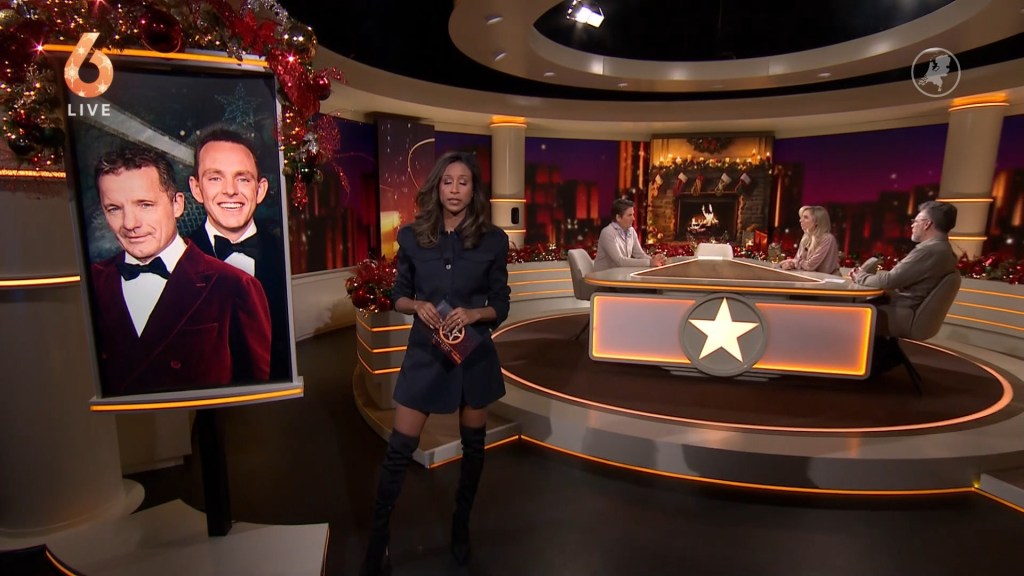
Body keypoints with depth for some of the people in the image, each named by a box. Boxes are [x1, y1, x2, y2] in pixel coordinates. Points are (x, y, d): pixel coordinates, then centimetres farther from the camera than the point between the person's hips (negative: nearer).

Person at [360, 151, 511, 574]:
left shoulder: (493, 240, -6)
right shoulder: (412, 236, -3)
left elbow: (501, 305, -2)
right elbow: (398, 296, 4)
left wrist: (473, 313, -21)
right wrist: (418, 305, -17)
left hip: (474, 352, 1)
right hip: (425, 352, 0)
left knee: (472, 443, 16)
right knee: (400, 447, 4)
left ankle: (461, 524, 40)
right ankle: (378, 537, 25)